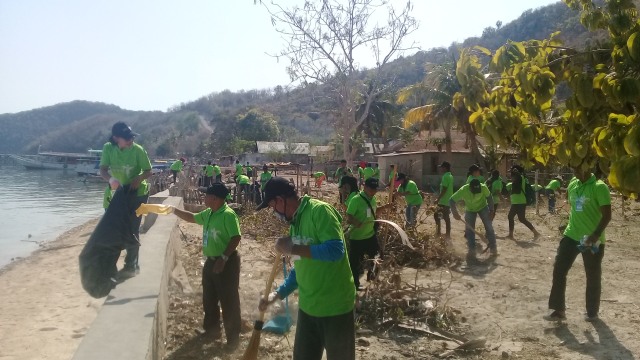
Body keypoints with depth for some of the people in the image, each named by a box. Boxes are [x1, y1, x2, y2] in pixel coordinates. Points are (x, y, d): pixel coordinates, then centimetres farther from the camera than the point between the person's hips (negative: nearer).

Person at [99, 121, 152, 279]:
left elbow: (148, 171, -15)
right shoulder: (108, 148, -11)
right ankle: (133, 264, 27)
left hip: (138, 193, -5)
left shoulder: (138, 150, -20)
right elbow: (103, 170, -14)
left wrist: (138, 179, -34)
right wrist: (110, 179, -36)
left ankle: (131, 266, 3)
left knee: (132, 229, -6)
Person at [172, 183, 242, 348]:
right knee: (209, 299, 18)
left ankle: (233, 337, 10)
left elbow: (236, 238, -24)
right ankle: (212, 330, 34)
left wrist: (223, 258, -26)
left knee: (228, 300, -1)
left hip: (226, 263, -9)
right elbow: (191, 217, 26)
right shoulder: (208, 214, 8)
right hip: (210, 261, 9)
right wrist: (174, 210, 20)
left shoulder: (228, 215, -20)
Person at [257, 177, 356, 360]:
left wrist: (293, 248, -24)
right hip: (307, 306, 8)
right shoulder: (295, 222, 8)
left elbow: (336, 250, -29)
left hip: (335, 307, -8)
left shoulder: (319, 211, -17)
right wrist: (277, 295, 12)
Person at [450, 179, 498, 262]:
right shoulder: (463, 190, -35)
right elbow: (452, 201, -28)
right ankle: (471, 251, 3)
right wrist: (455, 213, -40)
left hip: (483, 207, 0)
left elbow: (489, 198, -14)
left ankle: (493, 248, 11)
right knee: (469, 230, -6)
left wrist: (491, 211, -12)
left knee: (489, 227, -4)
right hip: (470, 210, 0)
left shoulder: (483, 188, -33)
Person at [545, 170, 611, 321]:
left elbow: (607, 215, -19)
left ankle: (592, 312, 25)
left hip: (592, 240, -6)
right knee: (559, 270, 1)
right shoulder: (572, 184, 6)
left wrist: (595, 235, -29)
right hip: (571, 235, 6)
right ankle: (559, 310, 9)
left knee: (593, 277, 8)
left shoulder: (599, 187, -13)